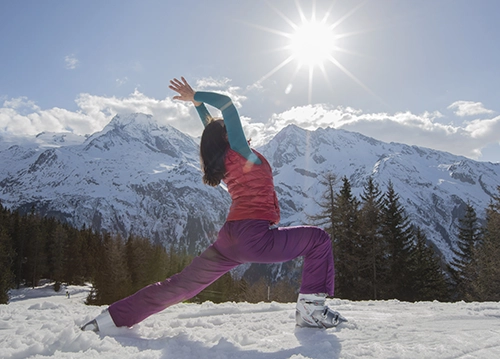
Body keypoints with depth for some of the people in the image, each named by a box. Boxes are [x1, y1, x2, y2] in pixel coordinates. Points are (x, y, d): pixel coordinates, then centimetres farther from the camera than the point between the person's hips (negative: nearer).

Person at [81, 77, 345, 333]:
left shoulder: (221, 160, 15)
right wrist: (196, 97, 4)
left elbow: (213, 130, 33)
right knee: (319, 239, 7)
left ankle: (113, 317, 17)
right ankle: (311, 308, 1)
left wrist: (198, 103, 40)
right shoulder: (241, 154, -4)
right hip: (254, 236, -8)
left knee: (181, 285, 14)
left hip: (229, 239, 8)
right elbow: (227, 105, -8)